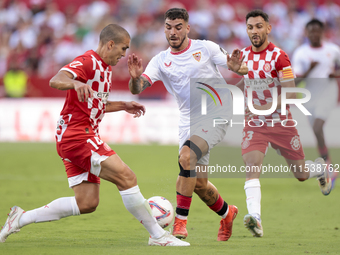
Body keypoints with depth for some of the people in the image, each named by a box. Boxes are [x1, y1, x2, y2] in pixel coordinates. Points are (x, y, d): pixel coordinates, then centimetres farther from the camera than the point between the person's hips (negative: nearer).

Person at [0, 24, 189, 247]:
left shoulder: (105, 68, 20)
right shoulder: (87, 62, -12)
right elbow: (55, 81, -28)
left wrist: (123, 106, 24)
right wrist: (76, 83, -48)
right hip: (77, 135, -11)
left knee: (87, 203, 4)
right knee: (126, 177, -15)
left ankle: (21, 218, 10)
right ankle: (158, 235, -9)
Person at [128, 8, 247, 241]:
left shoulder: (206, 48, -1)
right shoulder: (161, 61, 5)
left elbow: (235, 65, 0)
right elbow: (137, 89, -7)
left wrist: (236, 68, -25)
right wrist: (135, 77, -31)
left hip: (215, 114, -5)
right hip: (189, 121, 5)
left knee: (187, 156, -28)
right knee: (198, 183, 8)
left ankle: (180, 222, -24)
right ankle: (227, 214, 38)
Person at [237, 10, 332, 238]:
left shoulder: (279, 57, -15)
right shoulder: (243, 55, 3)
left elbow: (290, 94, -20)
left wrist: (266, 108, -29)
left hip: (281, 122, -3)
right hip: (254, 124, 3)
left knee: (301, 174, 9)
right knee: (252, 165, -23)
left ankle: (321, 169, 46)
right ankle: (255, 219, -33)